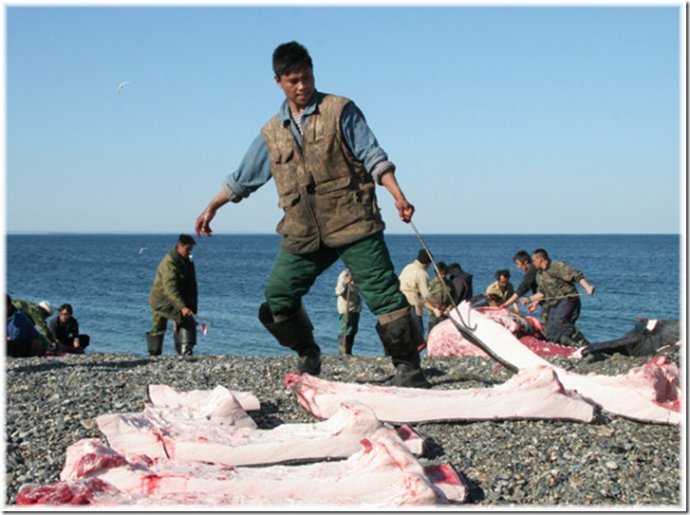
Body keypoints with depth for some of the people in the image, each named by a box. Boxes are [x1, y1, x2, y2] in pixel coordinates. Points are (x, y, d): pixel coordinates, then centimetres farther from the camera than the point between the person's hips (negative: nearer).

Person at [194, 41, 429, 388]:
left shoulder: (340, 111, 3)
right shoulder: (272, 133, 14)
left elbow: (372, 155, -4)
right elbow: (242, 179, 25)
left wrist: (397, 194, -16)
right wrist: (212, 209, 24)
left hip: (352, 222, -4)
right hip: (302, 234, 4)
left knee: (384, 295, -9)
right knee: (277, 305, 1)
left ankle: (407, 367, -1)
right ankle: (308, 356, 23)